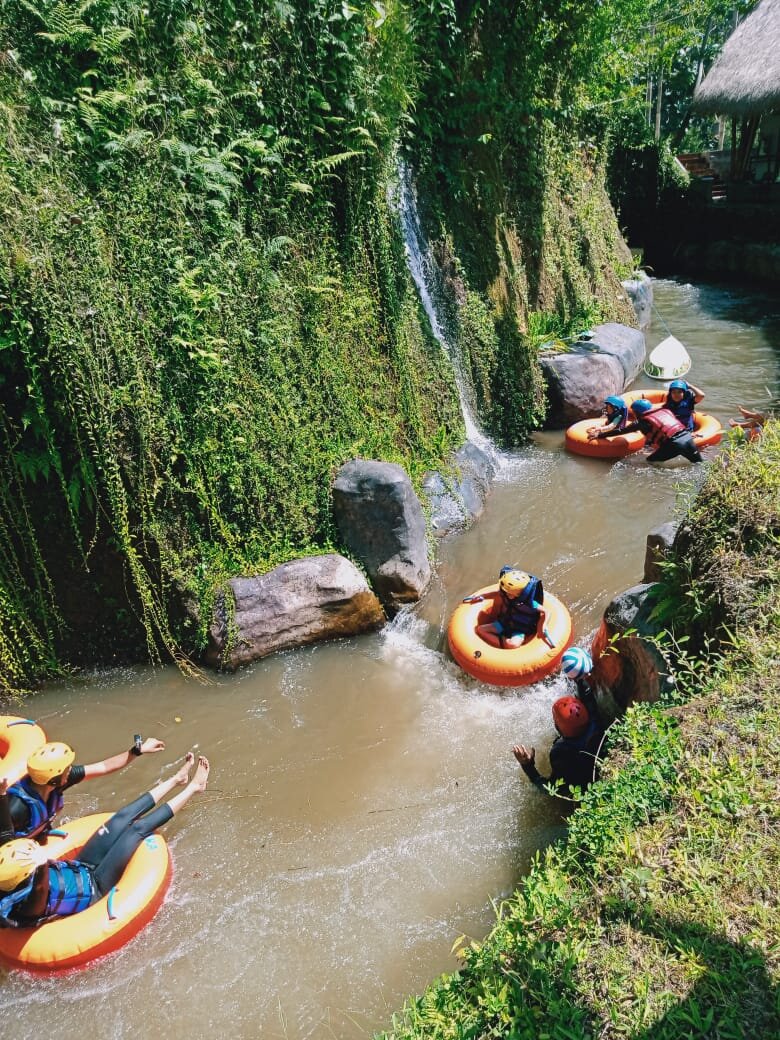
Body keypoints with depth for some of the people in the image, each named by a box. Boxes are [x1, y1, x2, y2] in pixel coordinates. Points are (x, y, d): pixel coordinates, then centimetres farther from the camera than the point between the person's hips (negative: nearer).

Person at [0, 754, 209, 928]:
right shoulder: (27, 907, -37)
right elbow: (40, 889, -61)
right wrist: (42, 865, -79)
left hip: (80, 868, 7)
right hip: (94, 887, -7)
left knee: (124, 817, 0)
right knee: (138, 828, -10)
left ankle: (177, 779, 17)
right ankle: (193, 787, 6)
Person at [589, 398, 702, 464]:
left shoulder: (643, 421, 6)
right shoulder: (664, 410, 21)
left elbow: (620, 431, 9)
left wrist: (599, 435, 15)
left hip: (673, 444, -6)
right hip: (687, 436, 6)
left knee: (650, 461, 10)